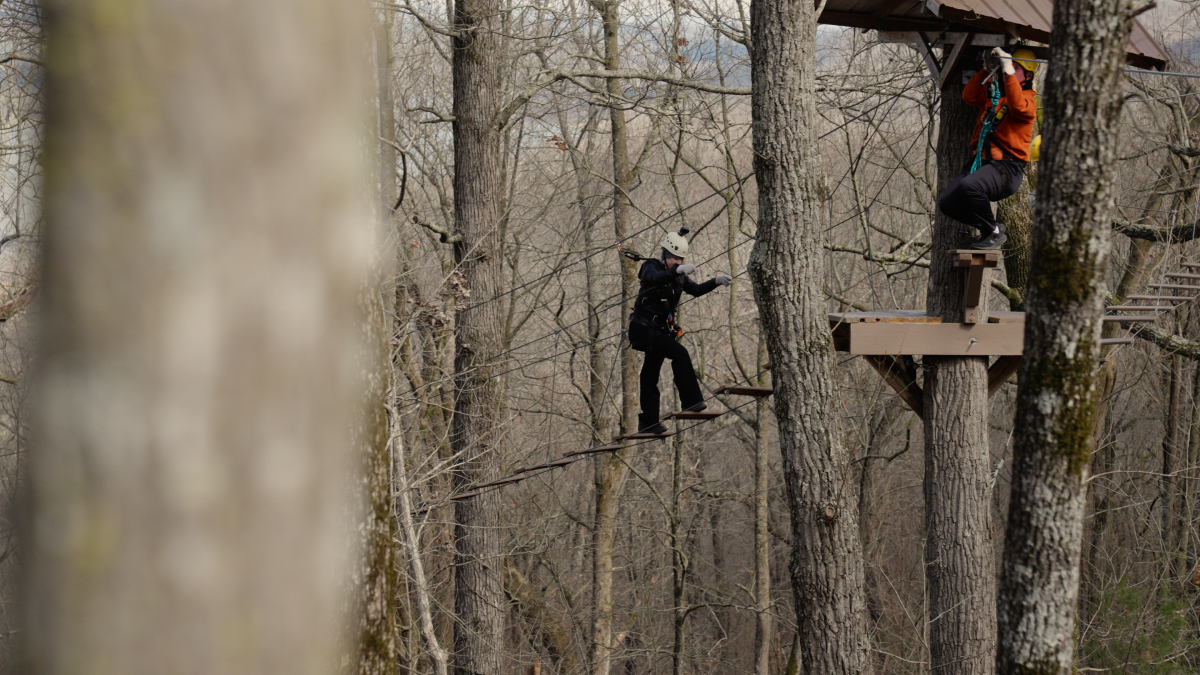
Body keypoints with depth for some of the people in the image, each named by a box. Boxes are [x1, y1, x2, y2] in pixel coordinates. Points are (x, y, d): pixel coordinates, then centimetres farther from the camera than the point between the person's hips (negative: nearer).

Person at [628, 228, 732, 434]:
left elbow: (696, 290, 13)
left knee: (650, 376, 10)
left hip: (660, 330, 8)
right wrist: (677, 270, -48)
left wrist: (716, 280, -2)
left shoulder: (678, 277, 13)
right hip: (644, 329, -8)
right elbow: (656, 278, -31)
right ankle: (691, 401, -28)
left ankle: (648, 422, 13)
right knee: (680, 353, -23)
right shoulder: (651, 267, -9)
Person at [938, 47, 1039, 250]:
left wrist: (1008, 70, -23)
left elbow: (1019, 107, -22)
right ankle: (988, 229, 8)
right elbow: (969, 96, 10)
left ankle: (994, 232, -14)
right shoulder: (994, 92, 22)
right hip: (981, 162, 7)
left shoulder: (1028, 98, 1)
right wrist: (987, 70, 4)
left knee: (969, 186, -36)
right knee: (947, 202, -10)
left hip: (1008, 167, -7)